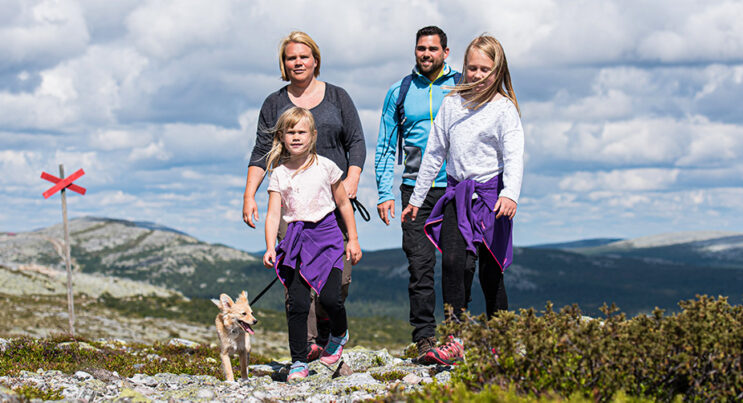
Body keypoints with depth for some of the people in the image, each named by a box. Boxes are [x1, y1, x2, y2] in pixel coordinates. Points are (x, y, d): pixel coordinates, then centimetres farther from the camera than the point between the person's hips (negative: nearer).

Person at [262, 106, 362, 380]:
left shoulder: (325, 167, 3)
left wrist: (353, 240, 10)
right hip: (296, 239, 1)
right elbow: (273, 213, -3)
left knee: (329, 297, -13)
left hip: (326, 235, -1)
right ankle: (299, 361, 1)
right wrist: (270, 247, -16)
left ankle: (339, 334, 20)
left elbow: (343, 204, 11)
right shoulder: (279, 174, 4)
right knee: (297, 302, -8)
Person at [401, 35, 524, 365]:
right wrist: (416, 198, 18)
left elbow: (514, 155, -16)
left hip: (491, 194, -3)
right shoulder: (452, 103, 9)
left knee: (490, 271, 1)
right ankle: (453, 340, -18)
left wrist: (510, 194, -33)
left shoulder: (504, 109, -5)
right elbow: (434, 152, 16)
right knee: (452, 261, -15)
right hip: (457, 194, 3)